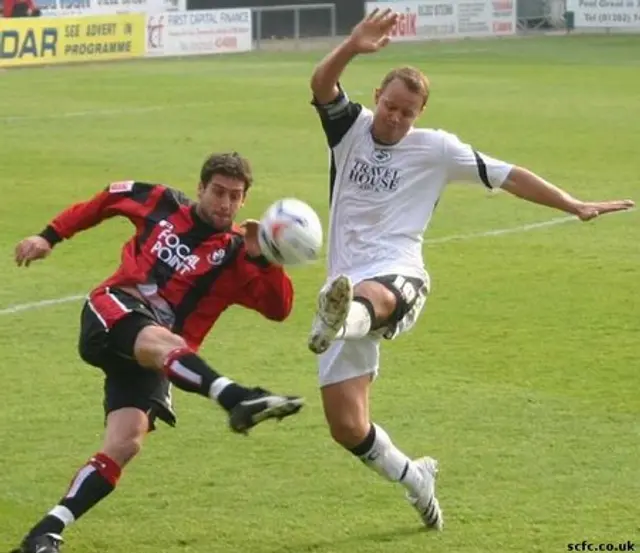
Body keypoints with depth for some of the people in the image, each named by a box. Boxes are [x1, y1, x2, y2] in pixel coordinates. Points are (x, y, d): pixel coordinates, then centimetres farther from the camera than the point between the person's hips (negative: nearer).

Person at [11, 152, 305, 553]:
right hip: (114, 313, -2)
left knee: (125, 445, -18)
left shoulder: (236, 255, 6)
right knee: (161, 342, -37)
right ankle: (238, 399, -64)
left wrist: (261, 258, -18)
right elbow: (107, 199, 27)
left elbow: (279, 308, -5)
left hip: (154, 358, 2)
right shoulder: (161, 203, 10)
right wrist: (51, 236, 24)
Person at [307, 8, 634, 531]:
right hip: (347, 284, 3)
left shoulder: (435, 149, 7)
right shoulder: (351, 127, 10)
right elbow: (321, 84, -9)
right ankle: (413, 477, 25)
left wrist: (575, 205, 3)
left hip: (399, 278, -3)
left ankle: (341, 320, -81)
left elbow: (507, 175, 9)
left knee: (371, 296, -45)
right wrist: (353, 47, -29)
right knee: (346, 426, -1)